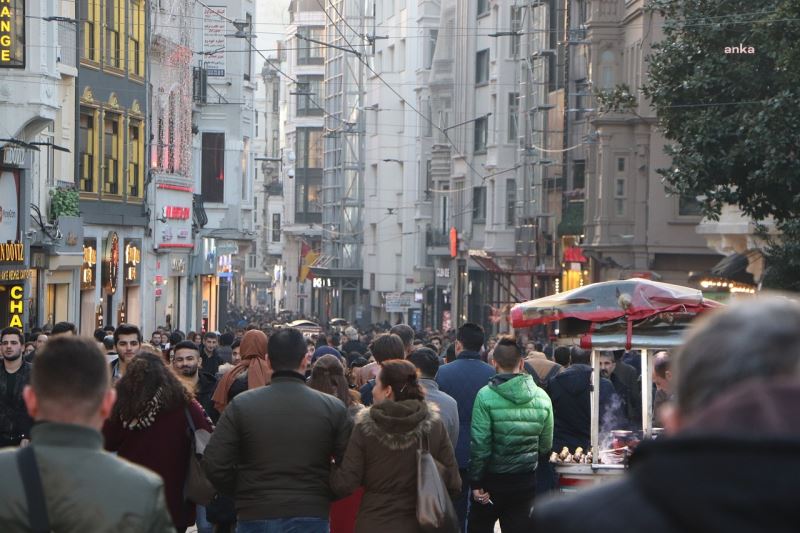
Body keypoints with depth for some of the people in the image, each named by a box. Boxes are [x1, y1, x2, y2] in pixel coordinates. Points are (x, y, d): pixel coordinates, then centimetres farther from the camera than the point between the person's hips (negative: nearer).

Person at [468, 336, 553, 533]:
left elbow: (479, 444, -15)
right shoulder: (542, 397, -3)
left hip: (492, 480, -2)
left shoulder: (486, 396, -14)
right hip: (526, 482, 2)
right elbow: (546, 445, 4)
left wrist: (476, 482, -8)